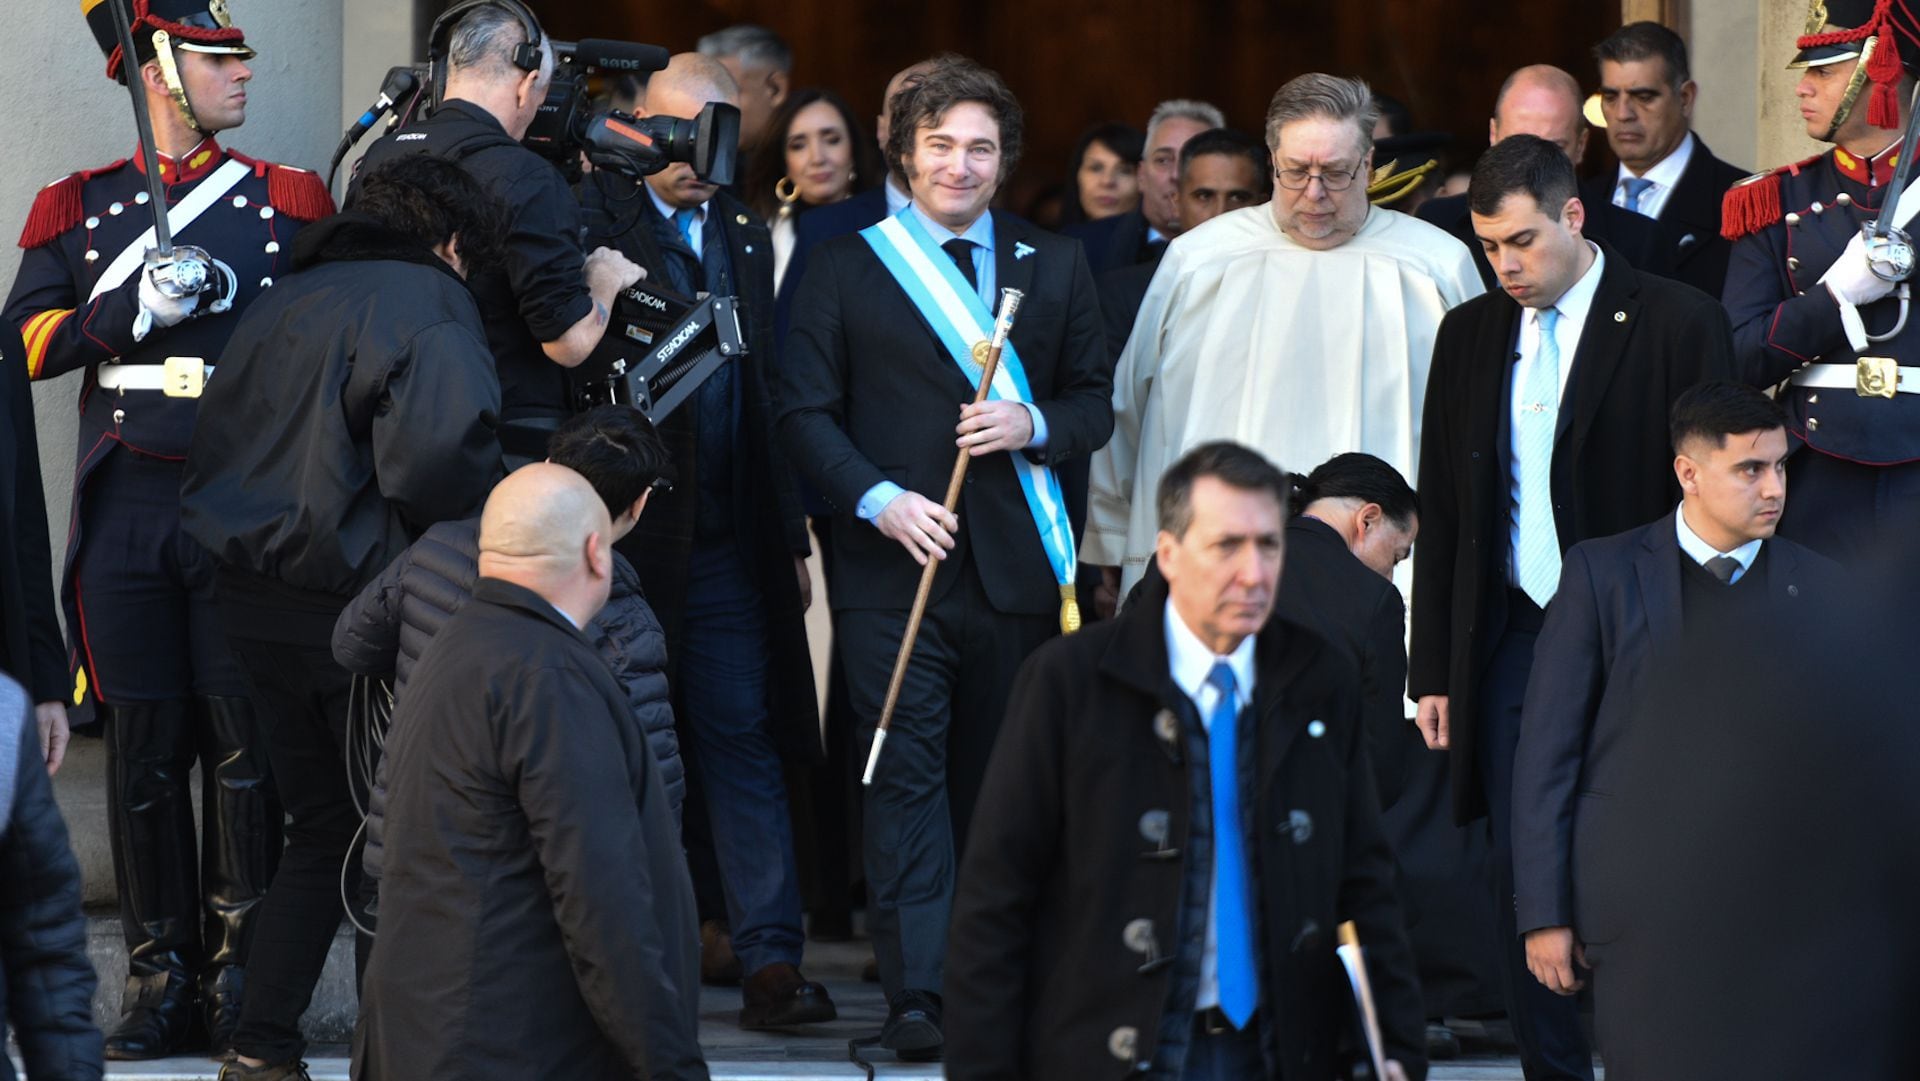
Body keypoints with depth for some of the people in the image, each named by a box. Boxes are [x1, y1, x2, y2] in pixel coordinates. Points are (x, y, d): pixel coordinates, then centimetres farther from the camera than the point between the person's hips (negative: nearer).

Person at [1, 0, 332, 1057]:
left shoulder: (288, 201, 9)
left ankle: (242, 971, 3)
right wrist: (136, 310, -11)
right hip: (128, 510, 1)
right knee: (144, 744, 2)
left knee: (246, 740, -3)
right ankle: (161, 971, 9)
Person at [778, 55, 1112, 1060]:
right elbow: (805, 411, 2)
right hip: (893, 564, -3)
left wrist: (1032, 425, -8)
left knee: (1002, 779, 7)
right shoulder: (846, 266, 6)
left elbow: (1094, 403, 14)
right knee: (906, 773, -10)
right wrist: (877, 498, -12)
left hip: (1015, 565, 3)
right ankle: (914, 995, -14)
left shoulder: (1052, 268, 13)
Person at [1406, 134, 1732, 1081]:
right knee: (1520, 883, 3)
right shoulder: (1470, 335, 10)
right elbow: (1440, 512, 13)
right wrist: (1433, 670, 9)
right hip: (1512, 641, 4)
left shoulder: (1678, 324, -5)